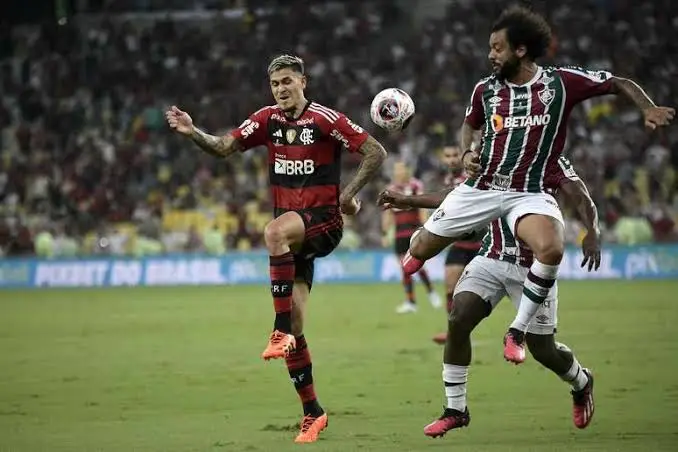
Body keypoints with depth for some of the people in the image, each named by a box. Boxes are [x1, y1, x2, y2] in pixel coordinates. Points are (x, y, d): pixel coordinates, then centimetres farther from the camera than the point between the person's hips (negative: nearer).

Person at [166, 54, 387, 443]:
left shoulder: (325, 119, -10)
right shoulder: (268, 119, 7)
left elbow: (376, 152, -9)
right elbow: (224, 147, 3)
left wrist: (348, 195, -11)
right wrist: (193, 132, -14)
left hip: (323, 221, -6)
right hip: (291, 228, 6)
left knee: (275, 232, -38)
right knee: (294, 325, 1)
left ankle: (281, 331, -35)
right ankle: (312, 413, 11)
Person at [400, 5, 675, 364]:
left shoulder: (561, 82, -6)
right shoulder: (485, 89, 4)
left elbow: (619, 84, 2)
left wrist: (649, 109, -15)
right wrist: (466, 153, 4)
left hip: (530, 194, -3)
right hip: (482, 188, 3)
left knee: (551, 248, -34)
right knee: (421, 249, 3)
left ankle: (517, 332, -17)